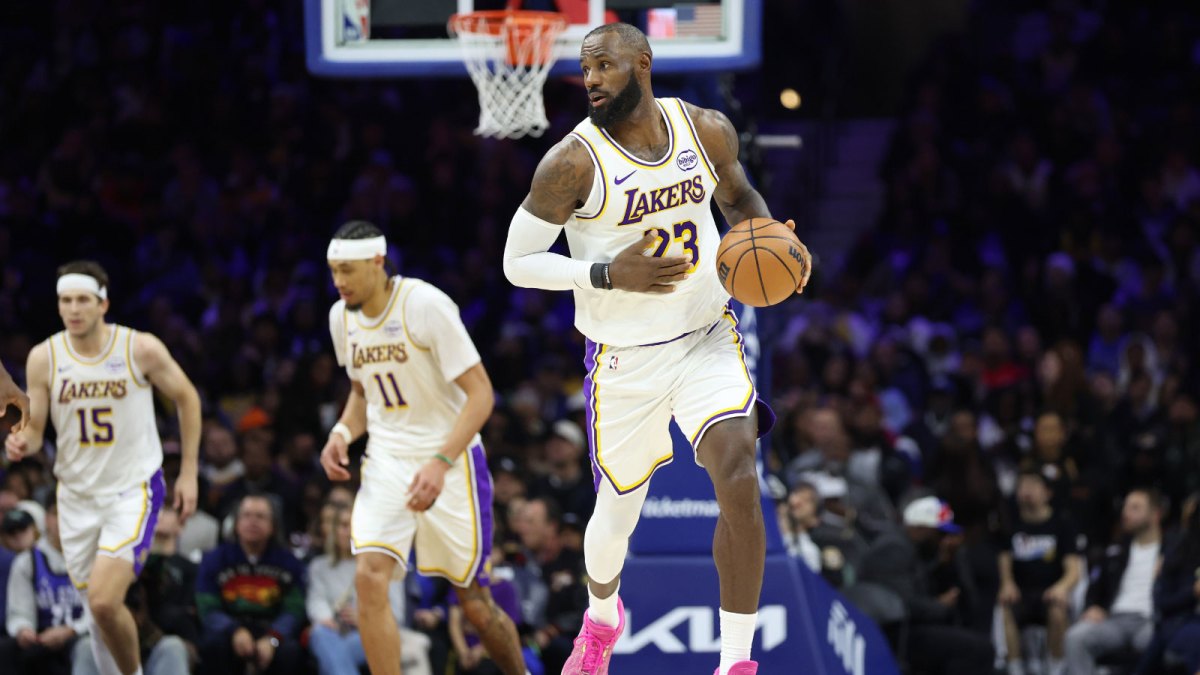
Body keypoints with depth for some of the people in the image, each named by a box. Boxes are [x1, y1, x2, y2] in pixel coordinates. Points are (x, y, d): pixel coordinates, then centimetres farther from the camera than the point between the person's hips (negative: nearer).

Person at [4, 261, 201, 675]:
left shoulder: (141, 349, -12)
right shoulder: (44, 358, -5)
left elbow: (186, 398, 3)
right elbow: (34, 427, 2)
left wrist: (189, 473, 2)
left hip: (134, 489, -4)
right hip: (77, 494, 4)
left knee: (104, 601, -20)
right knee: (98, 605, 12)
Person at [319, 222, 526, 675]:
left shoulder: (425, 305, -18)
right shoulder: (342, 317, 3)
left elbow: (480, 393, -18)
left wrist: (442, 462, -29)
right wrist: (342, 433, -1)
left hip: (451, 462, -4)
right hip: (386, 463, 5)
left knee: (475, 604, 3)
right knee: (369, 578, -18)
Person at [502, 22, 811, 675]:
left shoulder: (706, 130, -5)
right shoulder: (573, 162, -16)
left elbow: (739, 197, 16)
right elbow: (517, 262, -10)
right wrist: (609, 275, -23)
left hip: (707, 337, 1)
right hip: (625, 358, -1)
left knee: (738, 475, -21)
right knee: (617, 515, 12)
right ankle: (602, 616, 49)